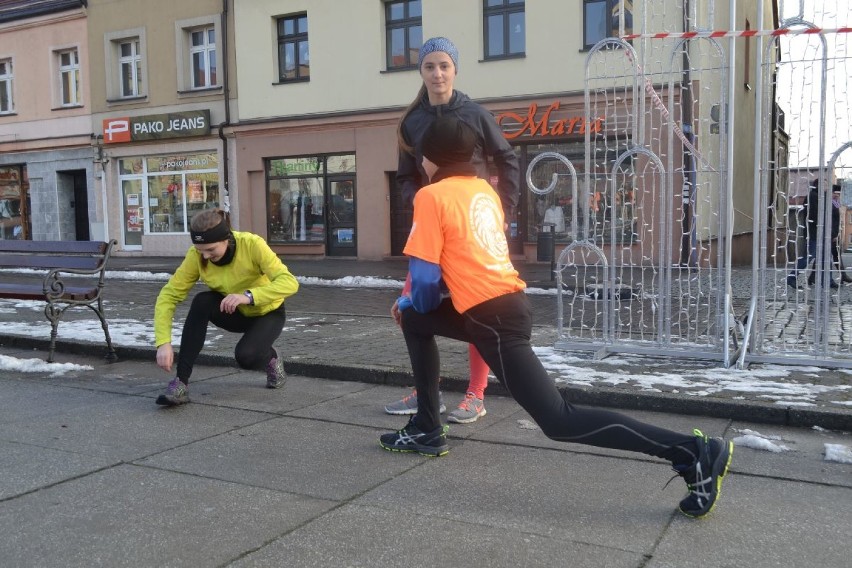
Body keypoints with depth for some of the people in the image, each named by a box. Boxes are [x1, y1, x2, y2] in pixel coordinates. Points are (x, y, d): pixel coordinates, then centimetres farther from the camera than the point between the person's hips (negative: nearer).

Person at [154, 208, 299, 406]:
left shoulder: (252, 245, -31)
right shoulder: (196, 256, -22)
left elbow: (289, 283, -37)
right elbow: (168, 295, -22)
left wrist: (249, 295, -51)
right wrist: (163, 342, -34)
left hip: (267, 313, -3)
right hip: (234, 313, 3)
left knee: (245, 356, -30)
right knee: (202, 302, -29)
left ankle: (271, 359, 7)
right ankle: (181, 382, -24)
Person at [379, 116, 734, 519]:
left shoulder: (431, 196, -6)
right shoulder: (484, 190, 17)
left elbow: (424, 277, -9)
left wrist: (415, 303, 15)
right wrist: (415, 307, 27)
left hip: (493, 318, -9)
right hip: (508, 301, 9)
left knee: (559, 422, -8)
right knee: (414, 320, 25)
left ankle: (693, 453, -10)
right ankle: (427, 430, 27)